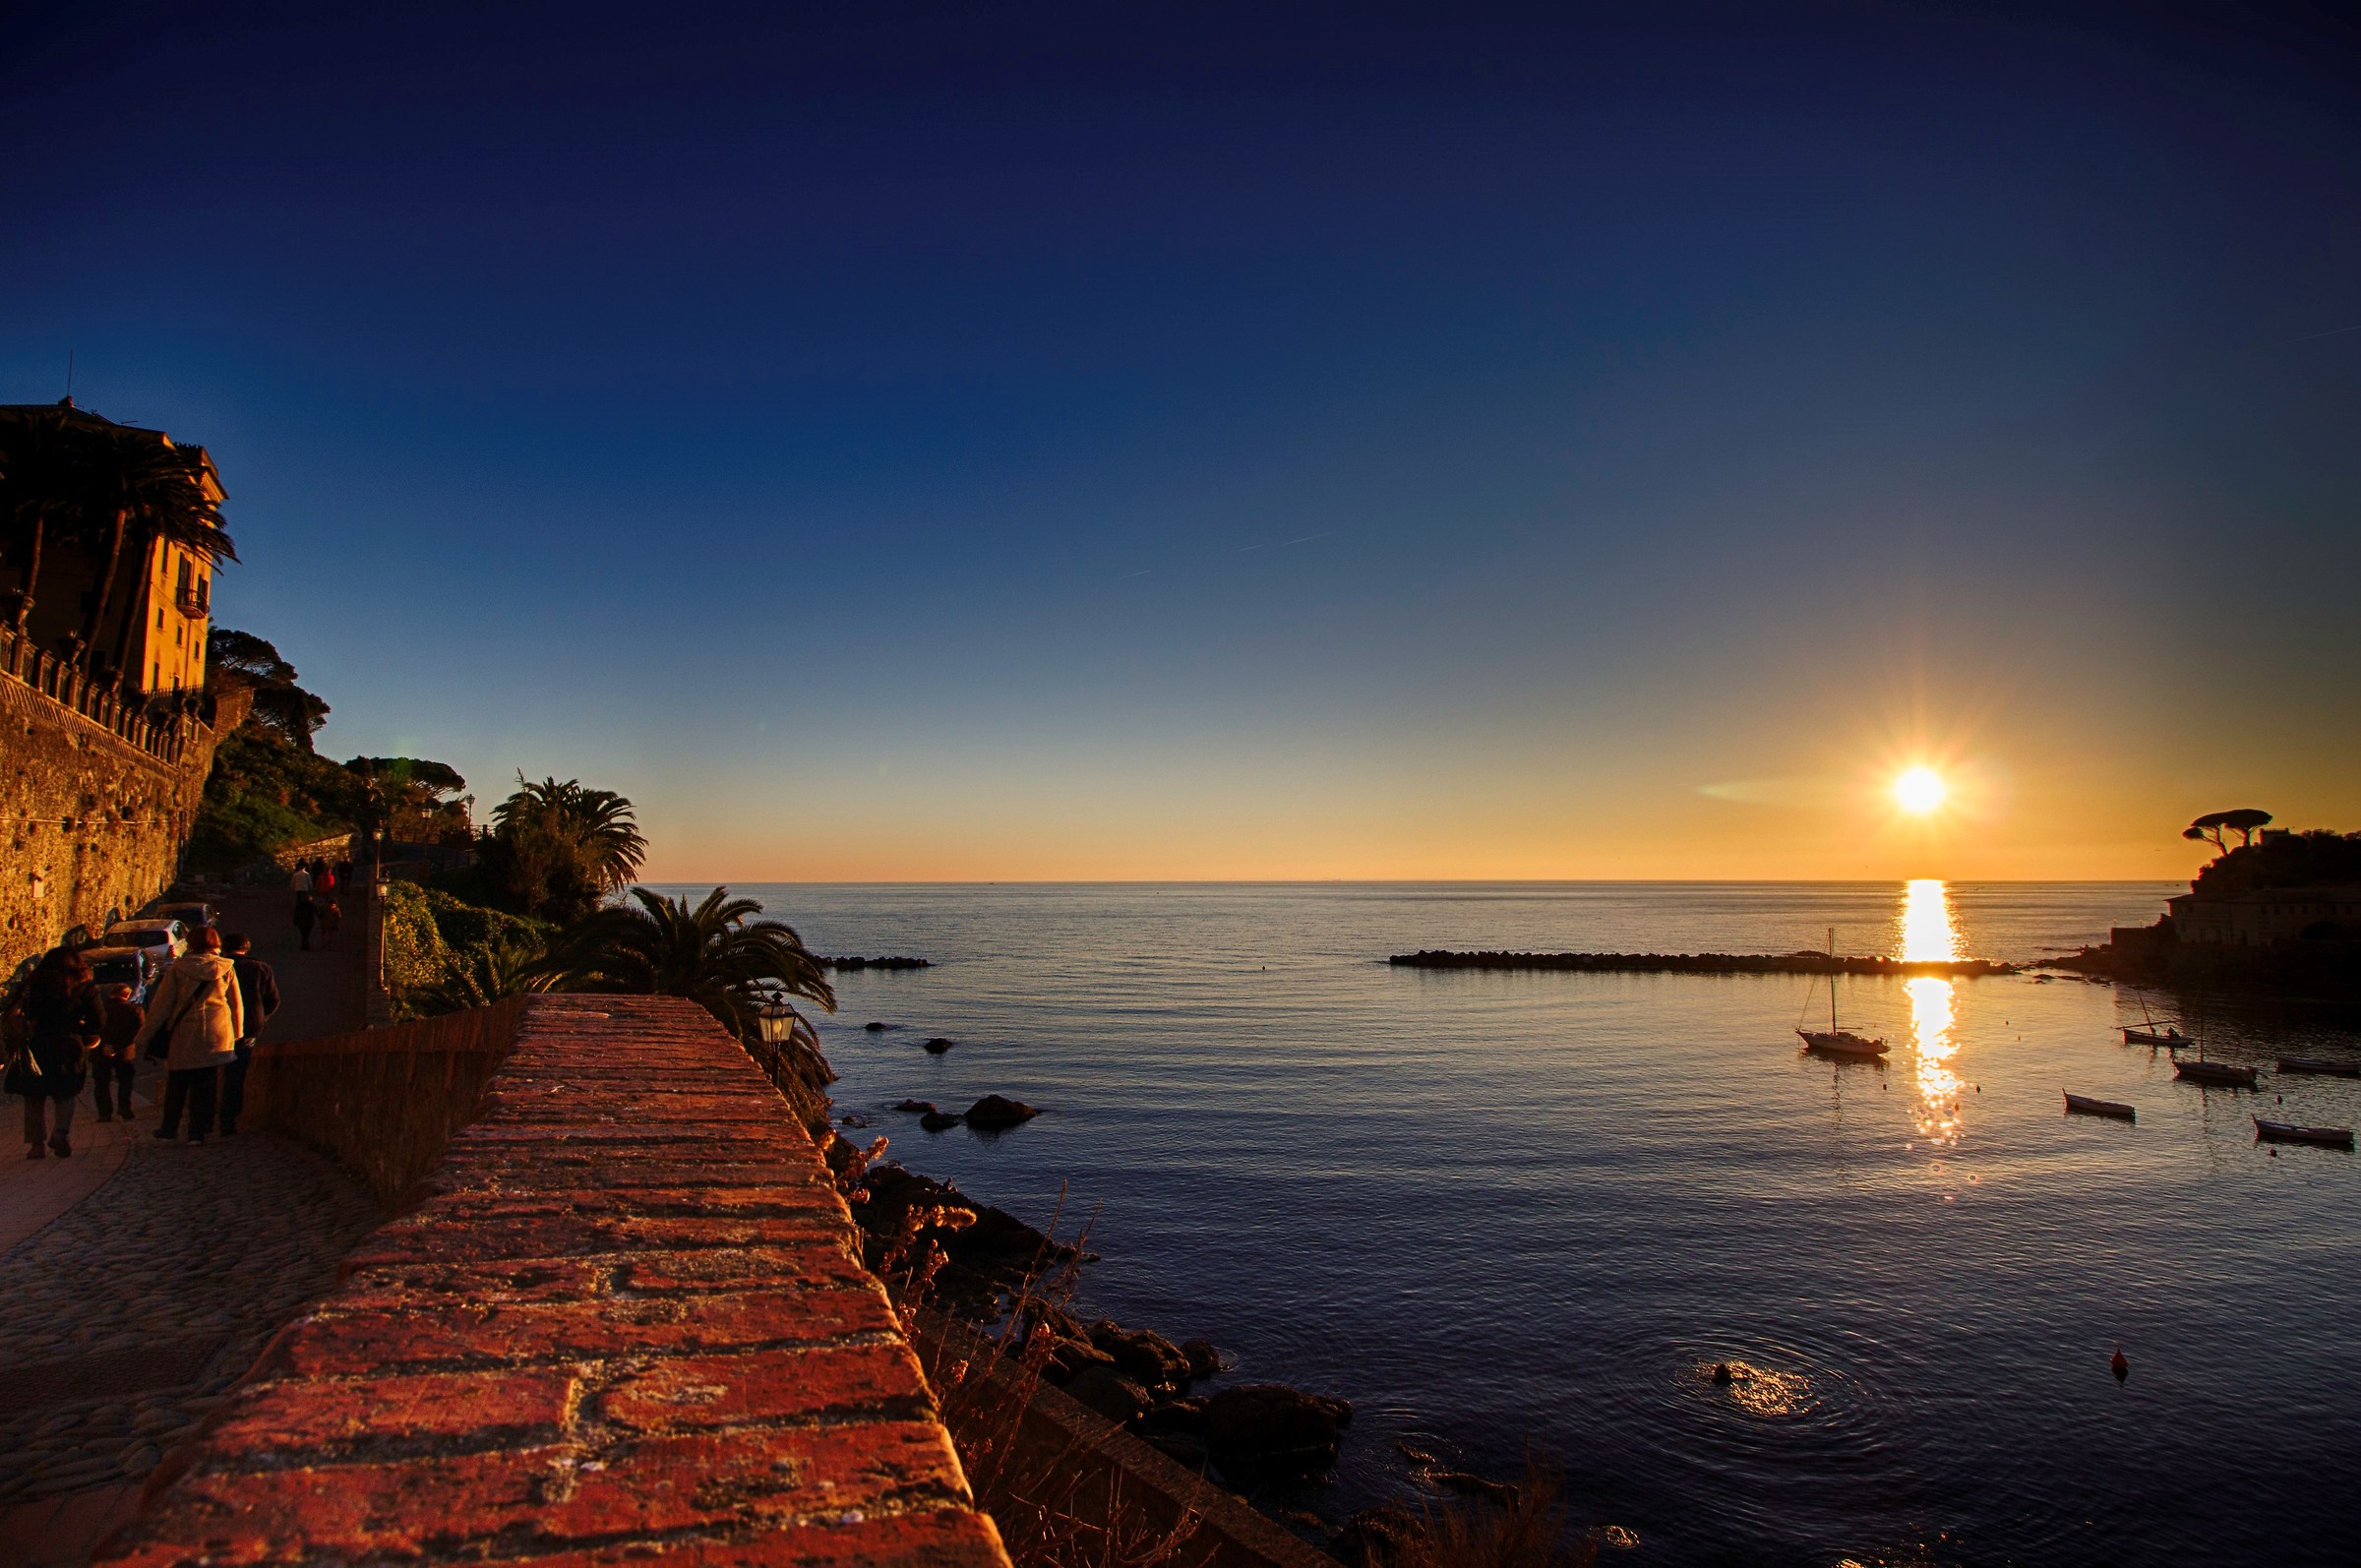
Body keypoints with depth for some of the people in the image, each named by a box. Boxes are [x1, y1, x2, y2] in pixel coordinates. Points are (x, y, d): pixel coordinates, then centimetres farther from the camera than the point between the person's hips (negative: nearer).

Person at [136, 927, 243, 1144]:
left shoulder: (177, 968, -2)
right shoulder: (226, 969, 1)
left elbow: (161, 1004, 0)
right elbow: (236, 1005, 7)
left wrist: (146, 1035, 8)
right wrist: (237, 1035, 18)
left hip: (183, 1033, 0)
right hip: (216, 1034, 0)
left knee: (177, 1083, 13)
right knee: (205, 1083, 5)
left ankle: (169, 1129, 20)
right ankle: (197, 1132, 4)